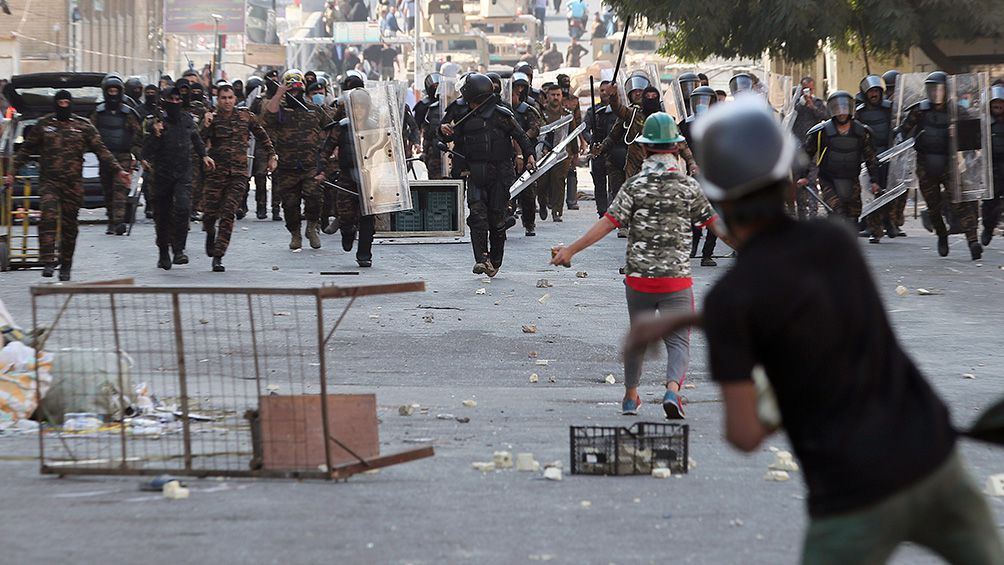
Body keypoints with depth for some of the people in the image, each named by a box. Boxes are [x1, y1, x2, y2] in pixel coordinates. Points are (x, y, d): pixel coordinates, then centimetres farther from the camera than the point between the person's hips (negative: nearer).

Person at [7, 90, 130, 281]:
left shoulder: (83, 126, 7)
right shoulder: (42, 125, 9)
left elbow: (101, 150, 7)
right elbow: (25, 150, 15)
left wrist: (118, 170, -2)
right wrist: (12, 172, 9)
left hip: (73, 182, 1)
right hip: (48, 181, -1)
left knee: (69, 224, 4)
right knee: (48, 217, -19)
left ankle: (65, 265, 17)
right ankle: (48, 262, -24)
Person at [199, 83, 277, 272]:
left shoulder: (246, 116, 7)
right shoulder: (212, 118, 2)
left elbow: (262, 136, 19)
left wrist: (272, 155, 16)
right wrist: (206, 126, -24)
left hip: (239, 173, 0)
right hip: (216, 171, 0)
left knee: (228, 214, -11)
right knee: (210, 212, -2)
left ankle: (218, 257, -11)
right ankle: (210, 232, 36)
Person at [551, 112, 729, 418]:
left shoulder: (635, 185, -4)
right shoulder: (689, 186, -2)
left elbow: (609, 222, -9)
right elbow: (713, 222, 5)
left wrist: (571, 250, -6)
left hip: (638, 277, 1)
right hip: (677, 278, -1)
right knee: (678, 340, 0)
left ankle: (630, 396, 31)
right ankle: (672, 389, -26)